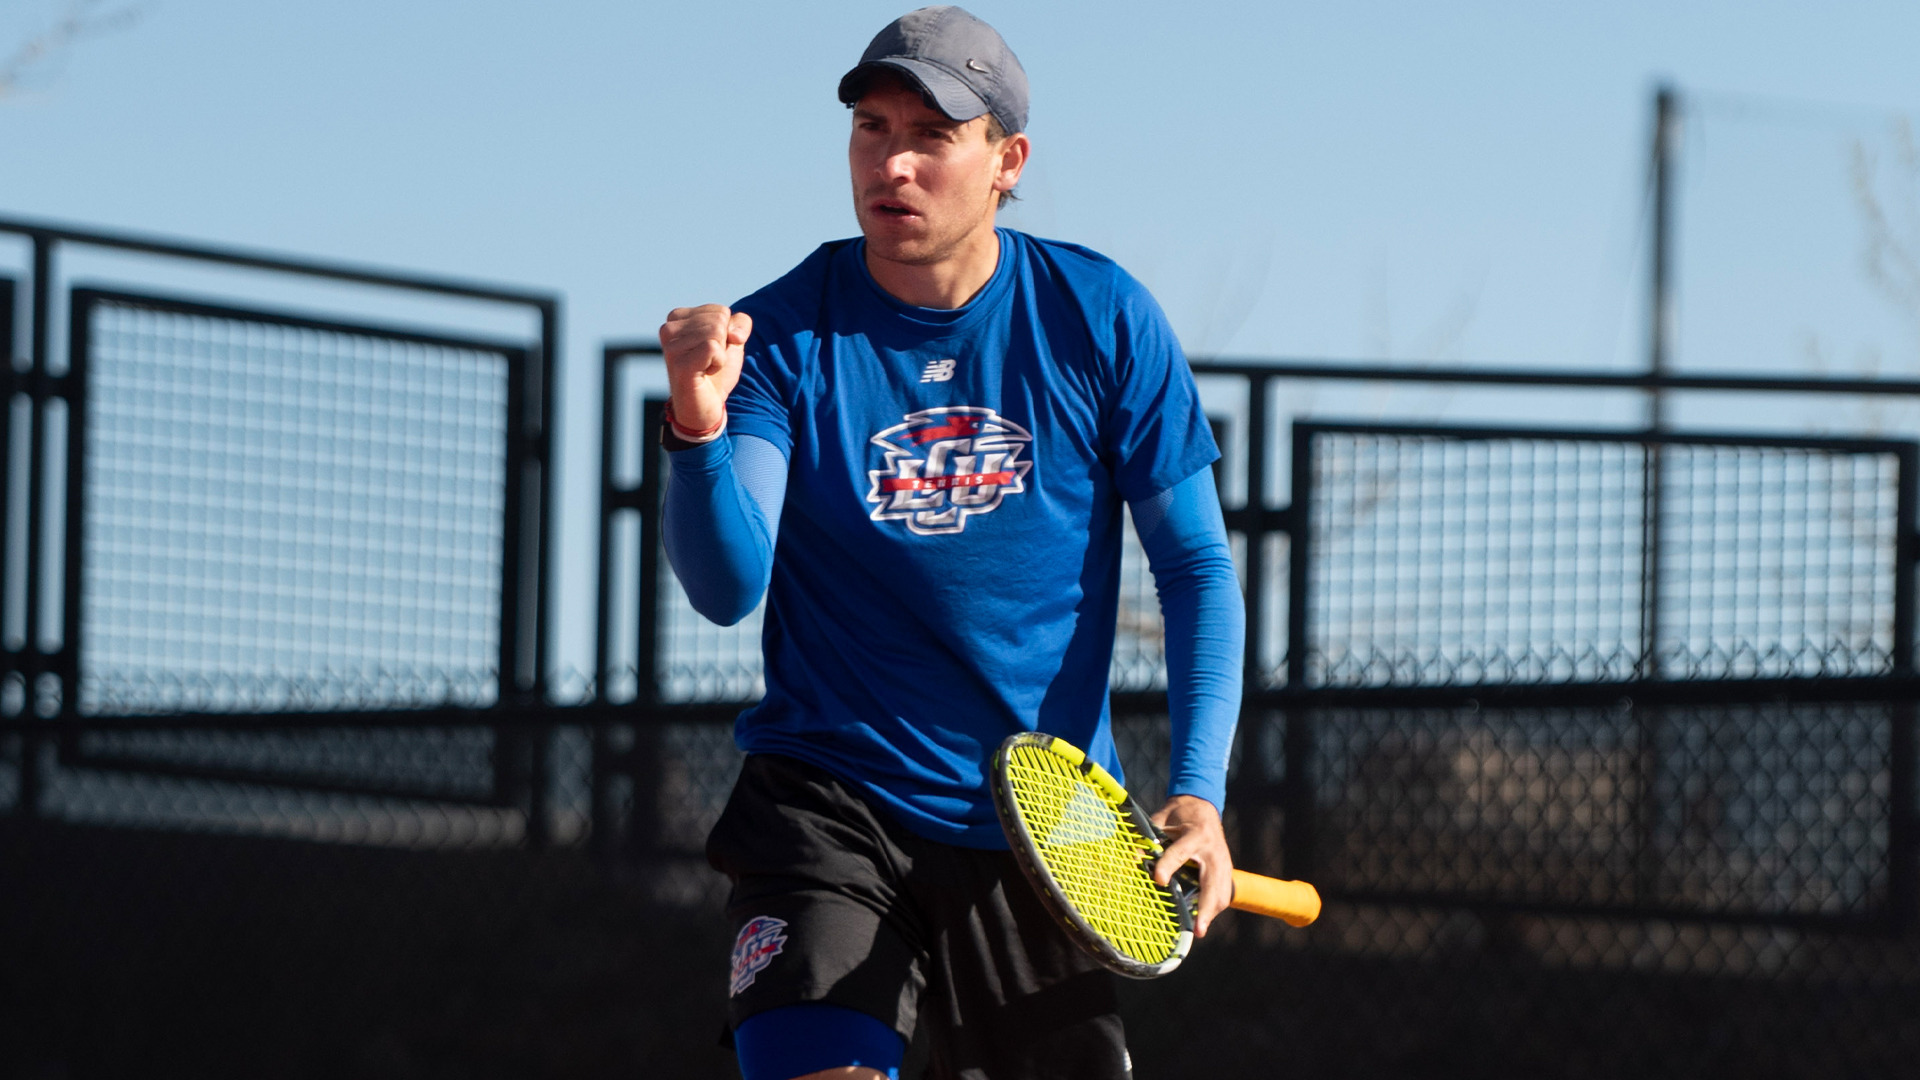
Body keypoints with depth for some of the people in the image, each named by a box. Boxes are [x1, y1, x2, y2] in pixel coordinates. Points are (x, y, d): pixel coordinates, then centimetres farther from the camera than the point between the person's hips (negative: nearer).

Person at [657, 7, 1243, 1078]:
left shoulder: (1105, 320, -3)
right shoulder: (785, 336, -6)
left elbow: (1197, 568, 3)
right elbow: (726, 587, -17)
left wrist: (1199, 793, -9)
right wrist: (701, 428, -38)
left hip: (1049, 837, 2)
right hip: (829, 809, -2)